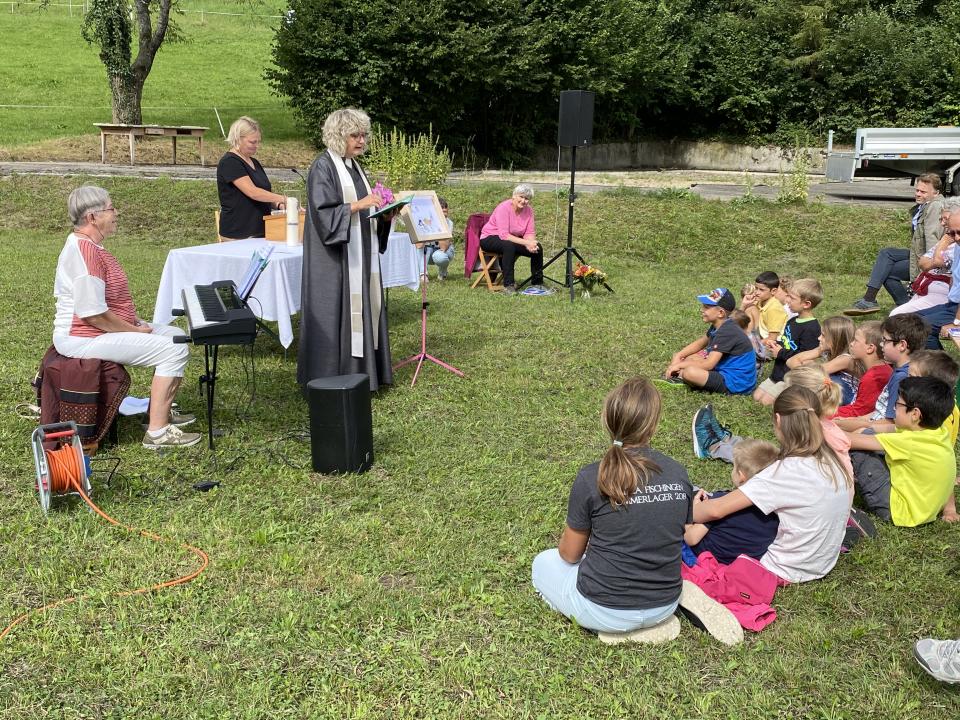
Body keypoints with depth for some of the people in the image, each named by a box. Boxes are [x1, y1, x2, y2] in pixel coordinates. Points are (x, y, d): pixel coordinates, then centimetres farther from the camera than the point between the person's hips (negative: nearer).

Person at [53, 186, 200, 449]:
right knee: (174, 351, -18)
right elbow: (93, 314, -27)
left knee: (176, 335, 13)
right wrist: (137, 331, -15)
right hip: (84, 338, -11)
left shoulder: (87, 245, 14)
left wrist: (136, 322, 10)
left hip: (98, 330, 11)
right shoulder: (84, 252, -22)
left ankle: (161, 411, 19)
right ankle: (157, 432, -16)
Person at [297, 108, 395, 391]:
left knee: (362, 308, 8)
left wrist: (384, 214, 1)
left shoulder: (355, 166, 15)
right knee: (336, 312, -6)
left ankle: (360, 372, 15)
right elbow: (323, 212, -18)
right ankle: (331, 378, 1)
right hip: (335, 259, -8)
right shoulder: (323, 167, -9)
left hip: (360, 255, 8)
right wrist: (357, 205, -25)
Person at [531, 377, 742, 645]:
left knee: (543, 562, 23)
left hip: (606, 610, -5)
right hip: (666, 604, 5)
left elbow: (570, 554, -7)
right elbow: (678, 537, 7)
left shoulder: (591, 479, -19)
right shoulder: (678, 473, -6)